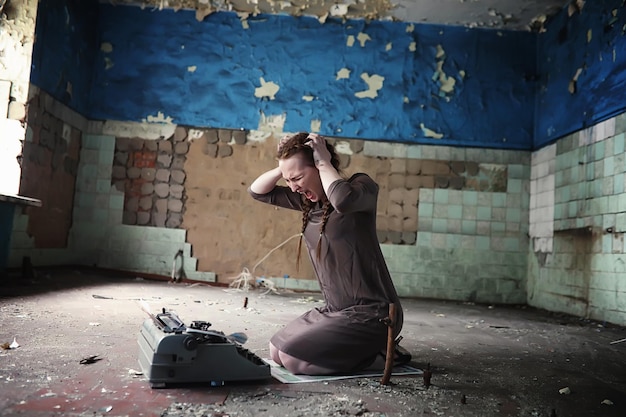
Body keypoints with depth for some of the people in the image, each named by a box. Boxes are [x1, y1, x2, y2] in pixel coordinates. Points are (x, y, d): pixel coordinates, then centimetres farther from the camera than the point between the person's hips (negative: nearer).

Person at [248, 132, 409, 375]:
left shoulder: (361, 185, -13)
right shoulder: (307, 199, 7)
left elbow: (344, 199, -38)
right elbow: (257, 191, 13)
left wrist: (324, 162, -21)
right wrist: (285, 167, -3)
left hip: (371, 312, -9)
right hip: (334, 309, 9)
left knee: (292, 357, -15)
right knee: (276, 351, 7)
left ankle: (379, 355, 2)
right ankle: (360, 348, 16)